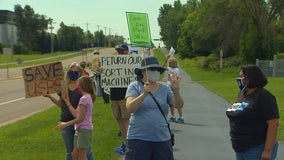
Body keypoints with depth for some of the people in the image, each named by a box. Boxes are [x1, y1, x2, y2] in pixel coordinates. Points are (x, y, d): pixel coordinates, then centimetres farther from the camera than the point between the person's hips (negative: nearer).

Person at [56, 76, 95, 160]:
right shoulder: (88, 97, 12)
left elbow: (80, 118, -19)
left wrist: (66, 124, -12)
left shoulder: (84, 99, -17)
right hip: (80, 129, 10)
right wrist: (67, 102, 17)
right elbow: (76, 114, 12)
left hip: (84, 129, -10)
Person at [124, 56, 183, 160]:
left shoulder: (164, 89, 8)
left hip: (163, 139, 3)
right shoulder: (134, 87, -1)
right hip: (138, 139, -3)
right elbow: (130, 108, -15)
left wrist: (175, 90, -19)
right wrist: (144, 94, -29)